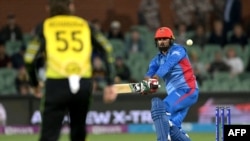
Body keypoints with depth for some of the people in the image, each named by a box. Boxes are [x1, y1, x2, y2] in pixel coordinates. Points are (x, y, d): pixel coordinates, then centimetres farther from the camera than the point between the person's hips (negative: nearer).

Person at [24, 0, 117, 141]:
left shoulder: (44, 26, 11)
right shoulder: (85, 25, 17)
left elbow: (30, 59, 2)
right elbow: (106, 50, 8)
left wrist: (35, 84, 18)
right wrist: (110, 84, 6)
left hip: (56, 84, -2)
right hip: (84, 84, 2)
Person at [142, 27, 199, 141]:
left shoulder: (178, 50, -4)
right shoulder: (157, 59, 15)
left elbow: (168, 64, -24)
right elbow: (151, 71, -6)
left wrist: (156, 77, -41)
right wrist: (147, 79, -31)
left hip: (187, 90, -8)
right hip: (174, 93, 8)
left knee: (160, 107, -24)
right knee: (172, 128, 4)